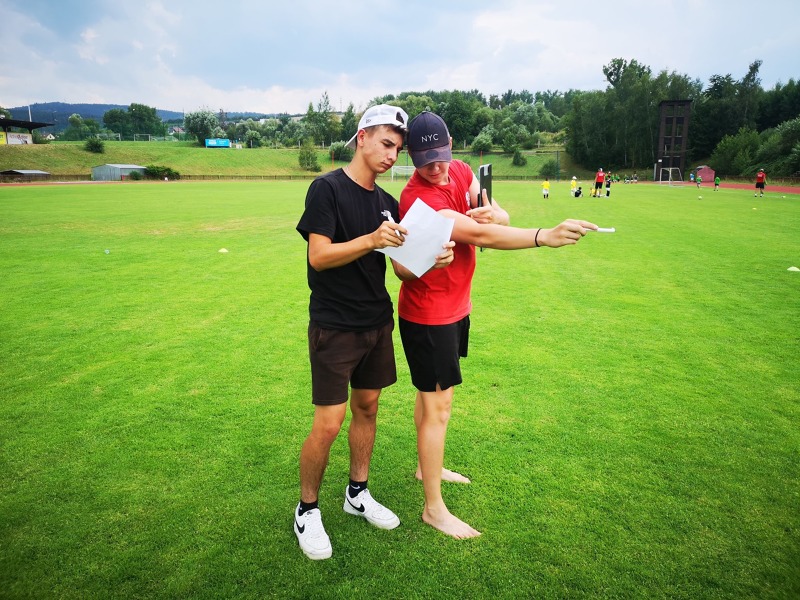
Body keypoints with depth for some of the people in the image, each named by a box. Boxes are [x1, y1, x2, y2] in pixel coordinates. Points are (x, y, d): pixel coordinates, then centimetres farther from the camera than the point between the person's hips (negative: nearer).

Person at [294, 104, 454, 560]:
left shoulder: (387, 203, 9)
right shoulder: (327, 188, -10)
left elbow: (402, 266, 6)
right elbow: (318, 256, -19)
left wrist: (432, 260, -14)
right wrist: (370, 240, -31)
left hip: (378, 324, 7)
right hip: (334, 328, -6)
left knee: (367, 408, 15)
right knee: (328, 424, -4)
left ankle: (358, 493, 34)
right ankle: (308, 510, 19)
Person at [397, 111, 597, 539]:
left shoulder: (461, 172, 2)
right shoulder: (416, 198, -26)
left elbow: (495, 220, 4)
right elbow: (479, 236, -34)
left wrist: (494, 211, -21)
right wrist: (546, 236, -41)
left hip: (456, 307, 8)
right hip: (427, 315, -8)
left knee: (432, 392, 22)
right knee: (437, 407, -2)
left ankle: (428, 466, 41)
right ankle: (433, 508, 12)